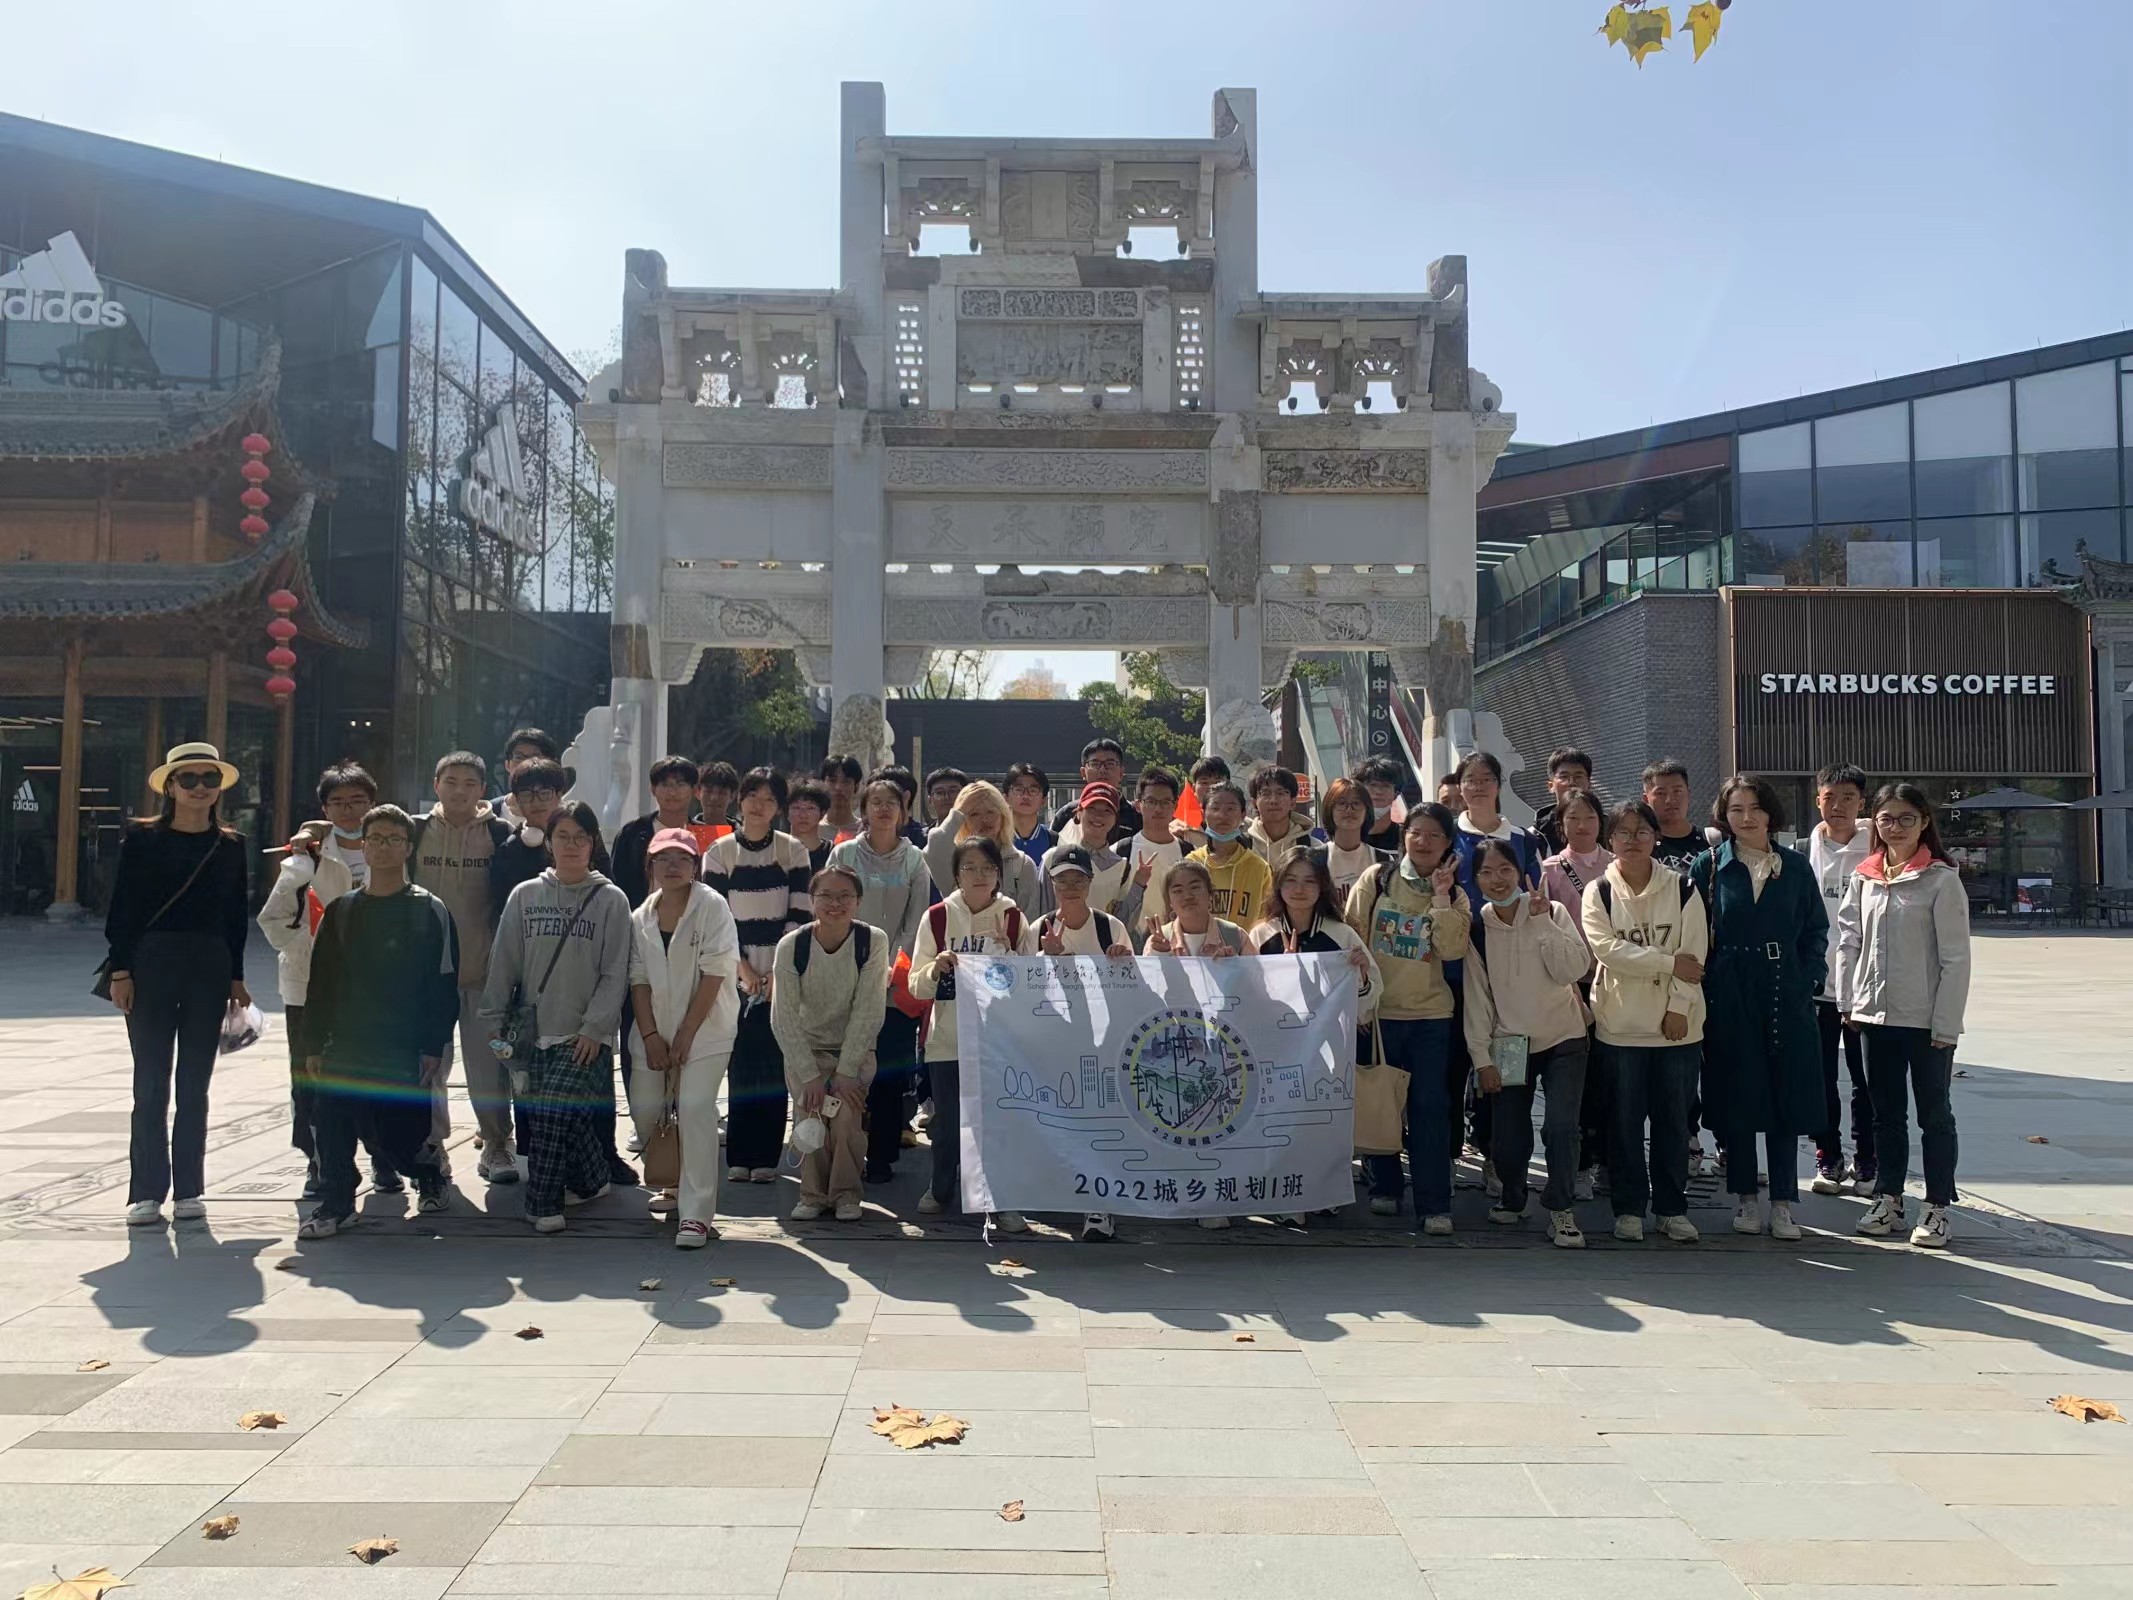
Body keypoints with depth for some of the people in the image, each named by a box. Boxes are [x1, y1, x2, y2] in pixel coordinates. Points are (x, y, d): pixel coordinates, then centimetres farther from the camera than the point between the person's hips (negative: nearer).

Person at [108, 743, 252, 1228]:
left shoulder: (231, 845, 7)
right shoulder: (142, 838, 1)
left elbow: (238, 916, 9)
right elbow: (122, 906, -1)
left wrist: (236, 978, 7)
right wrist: (119, 970, -7)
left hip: (209, 968, 2)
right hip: (150, 964, -2)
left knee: (195, 1085, 7)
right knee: (151, 1083, 1)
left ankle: (189, 1190, 13)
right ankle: (146, 1192, 8)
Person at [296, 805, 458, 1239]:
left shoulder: (430, 910, 0)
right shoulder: (341, 910, 10)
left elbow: (444, 985, -3)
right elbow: (321, 982, 11)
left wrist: (435, 1047, -8)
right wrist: (314, 1044, 6)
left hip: (404, 1048, -3)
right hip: (345, 1044, 3)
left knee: (398, 1131, 0)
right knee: (334, 1123, -5)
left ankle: (428, 1169, 31)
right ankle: (335, 1203, 11)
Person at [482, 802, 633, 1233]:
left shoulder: (610, 900, 1)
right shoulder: (525, 896, 9)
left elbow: (614, 974, -2)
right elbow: (504, 964, 10)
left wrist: (594, 1027, -10)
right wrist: (495, 1022, 5)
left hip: (586, 1036, -3)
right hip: (535, 1032, 3)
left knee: (554, 1109, -16)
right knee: (544, 1114, 3)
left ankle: (543, 1202, -3)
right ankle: (591, 1180, 25)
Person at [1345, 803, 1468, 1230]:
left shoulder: (1455, 897, 4)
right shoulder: (1376, 879, 0)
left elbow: (1452, 950, -11)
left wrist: (1441, 896, -13)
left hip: (1430, 1015, 0)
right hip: (1377, 1009, 0)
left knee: (1430, 1108, -2)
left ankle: (1434, 1205, 4)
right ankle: (1383, 1188, 25)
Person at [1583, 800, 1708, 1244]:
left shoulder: (1682, 888, 2)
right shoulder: (1598, 892, 0)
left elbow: (1695, 953, -3)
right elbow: (1607, 949, -13)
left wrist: (1679, 1006, -11)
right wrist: (1670, 963, -14)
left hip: (1677, 1023, 1)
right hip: (1621, 1024, -1)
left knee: (1673, 1119, 8)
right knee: (1625, 1121, 5)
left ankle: (1672, 1207, 19)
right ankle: (1629, 1207, 15)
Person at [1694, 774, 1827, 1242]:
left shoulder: (1795, 866, 6)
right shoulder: (1709, 866, 1)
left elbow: (1817, 929, 9)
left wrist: (1807, 981, -2)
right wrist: (1704, 992, -6)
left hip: (1787, 999, 2)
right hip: (1730, 1001, -1)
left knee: (1787, 1097, 3)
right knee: (1736, 1098, 4)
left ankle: (1782, 1203, 12)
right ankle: (1745, 1197, 17)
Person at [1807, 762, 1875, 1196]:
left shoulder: (1876, 849, 0)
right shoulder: (1803, 852, 4)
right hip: (1815, 982, 1)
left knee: (1866, 1079, 6)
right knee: (1821, 1078, 8)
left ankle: (1865, 1163, 18)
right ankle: (1828, 1159, 19)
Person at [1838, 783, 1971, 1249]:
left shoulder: (1941, 879, -9)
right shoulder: (1864, 877, 6)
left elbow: (1955, 957, -11)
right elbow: (1848, 940, 10)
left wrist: (1946, 1023, -13)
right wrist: (1848, 1001, 4)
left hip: (1926, 1019, -4)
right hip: (1876, 1014, 5)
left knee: (1934, 1114, 7)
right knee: (1885, 1112, 14)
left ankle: (1937, 1208, 16)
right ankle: (1888, 1198, 24)